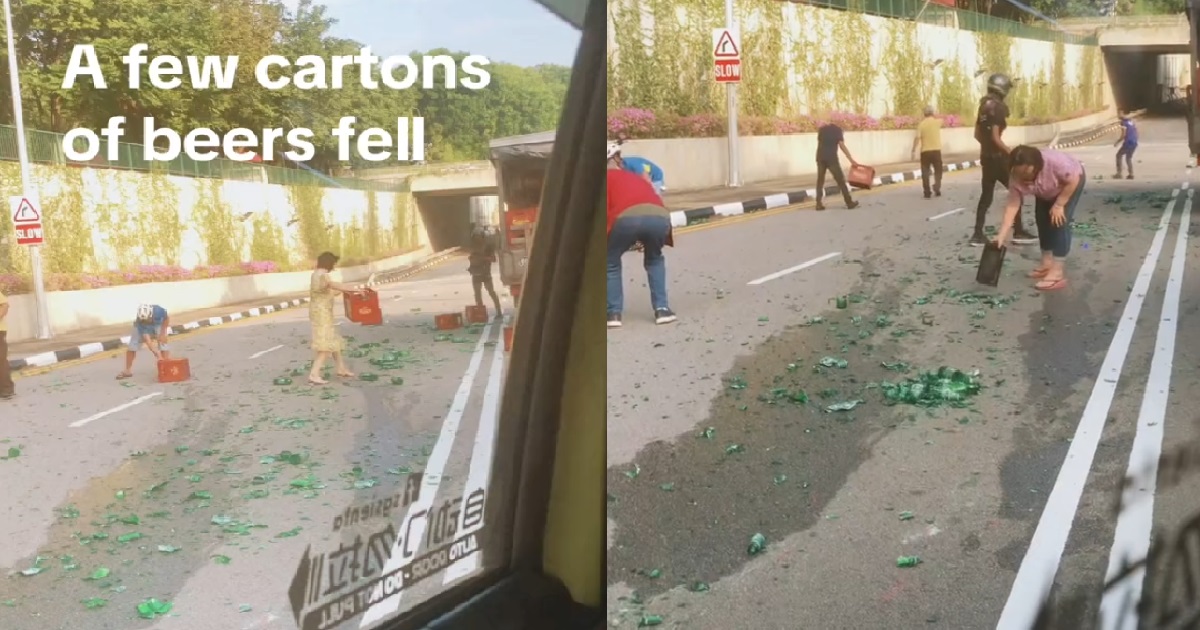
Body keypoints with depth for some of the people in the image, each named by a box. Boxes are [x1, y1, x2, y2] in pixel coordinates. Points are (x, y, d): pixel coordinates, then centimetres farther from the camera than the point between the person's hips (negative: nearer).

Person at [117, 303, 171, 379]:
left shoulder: (158, 311, -41)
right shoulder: (140, 322, -41)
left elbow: (167, 317, -16)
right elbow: (148, 341, -43)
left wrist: (163, 333, -19)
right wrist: (158, 354, -53)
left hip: (158, 324, 0)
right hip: (142, 327, 0)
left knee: (163, 344, -20)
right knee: (132, 347, -4)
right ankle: (128, 371, 13)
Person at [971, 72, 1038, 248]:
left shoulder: (984, 106, 10)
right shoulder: (998, 108, -16)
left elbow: (977, 134, 17)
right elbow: (995, 137, -21)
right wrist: (1010, 153, -14)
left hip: (985, 156, 8)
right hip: (997, 156, -8)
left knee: (986, 194, 11)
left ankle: (978, 235, 9)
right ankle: (1019, 232, 3)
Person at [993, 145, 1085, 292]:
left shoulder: (1055, 161, -42)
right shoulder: (1016, 177, -27)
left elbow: (1073, 180, -29)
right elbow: (1012, 205, -25)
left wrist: (1058, 205, -25)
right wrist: (1002, 234, -30)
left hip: (1072, 181, -5)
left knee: (1059, 221, -16)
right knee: (1042, 219, 7)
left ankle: (1057, 272, -19)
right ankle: (1047, 263, 23)